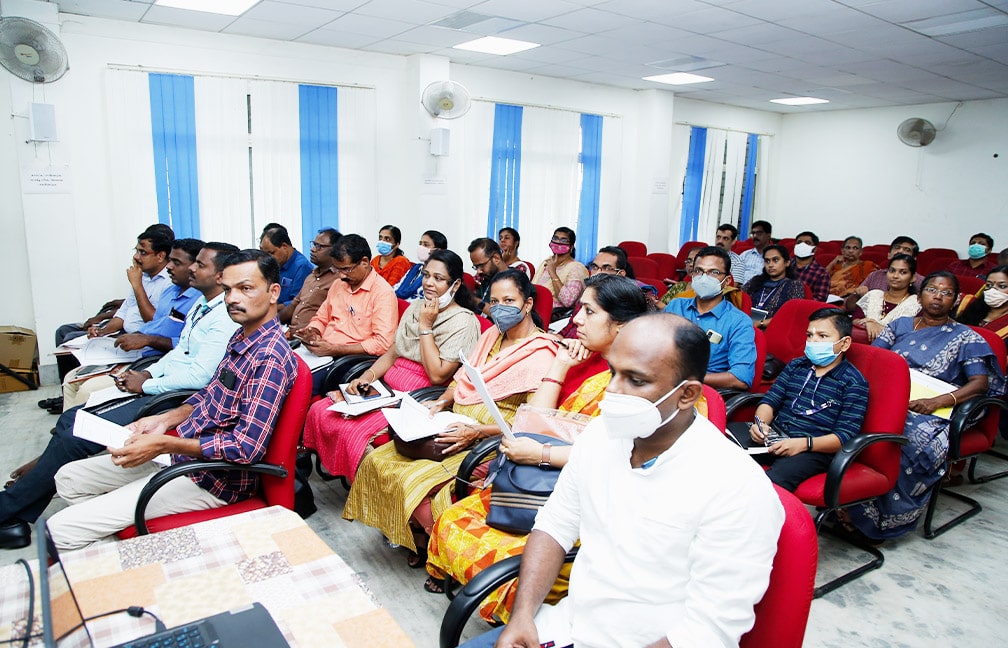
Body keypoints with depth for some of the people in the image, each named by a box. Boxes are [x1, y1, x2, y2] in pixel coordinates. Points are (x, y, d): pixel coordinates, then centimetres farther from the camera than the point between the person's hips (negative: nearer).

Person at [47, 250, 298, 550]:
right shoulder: (240, 337, 6)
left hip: (210, 478, -10)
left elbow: (247, 447, -28)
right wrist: (164, 420, 2)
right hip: (180, 451, 10)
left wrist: (163, 444, -23)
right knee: (69, 478, 17)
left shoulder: (271, 358, -25)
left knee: (61, 530, -10)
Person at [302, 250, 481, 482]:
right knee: (319, 411, -8)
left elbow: (437, 375, -16)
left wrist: (425, 327, -13)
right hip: (387, 387, 8)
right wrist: (368, 376, -1)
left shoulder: (464, 321, -9)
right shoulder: (416, 307, 15)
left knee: (353, 431, -26)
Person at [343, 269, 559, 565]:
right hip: (457, 427, 8)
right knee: (377, 461, -3)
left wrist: (477, 431, -25)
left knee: (416, 480, -23)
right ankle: (417, 540, 14)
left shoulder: (540, 354, -15)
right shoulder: (492, 335, 11)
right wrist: (441, 402, 0)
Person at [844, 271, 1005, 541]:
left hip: (933, 414, -3)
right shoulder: (900, 325, 21)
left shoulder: (965, 338, 12)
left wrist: (938, 401, -18)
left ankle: (865, 515, -27)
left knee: (914, 441, -37)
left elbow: (980, 383, 0)